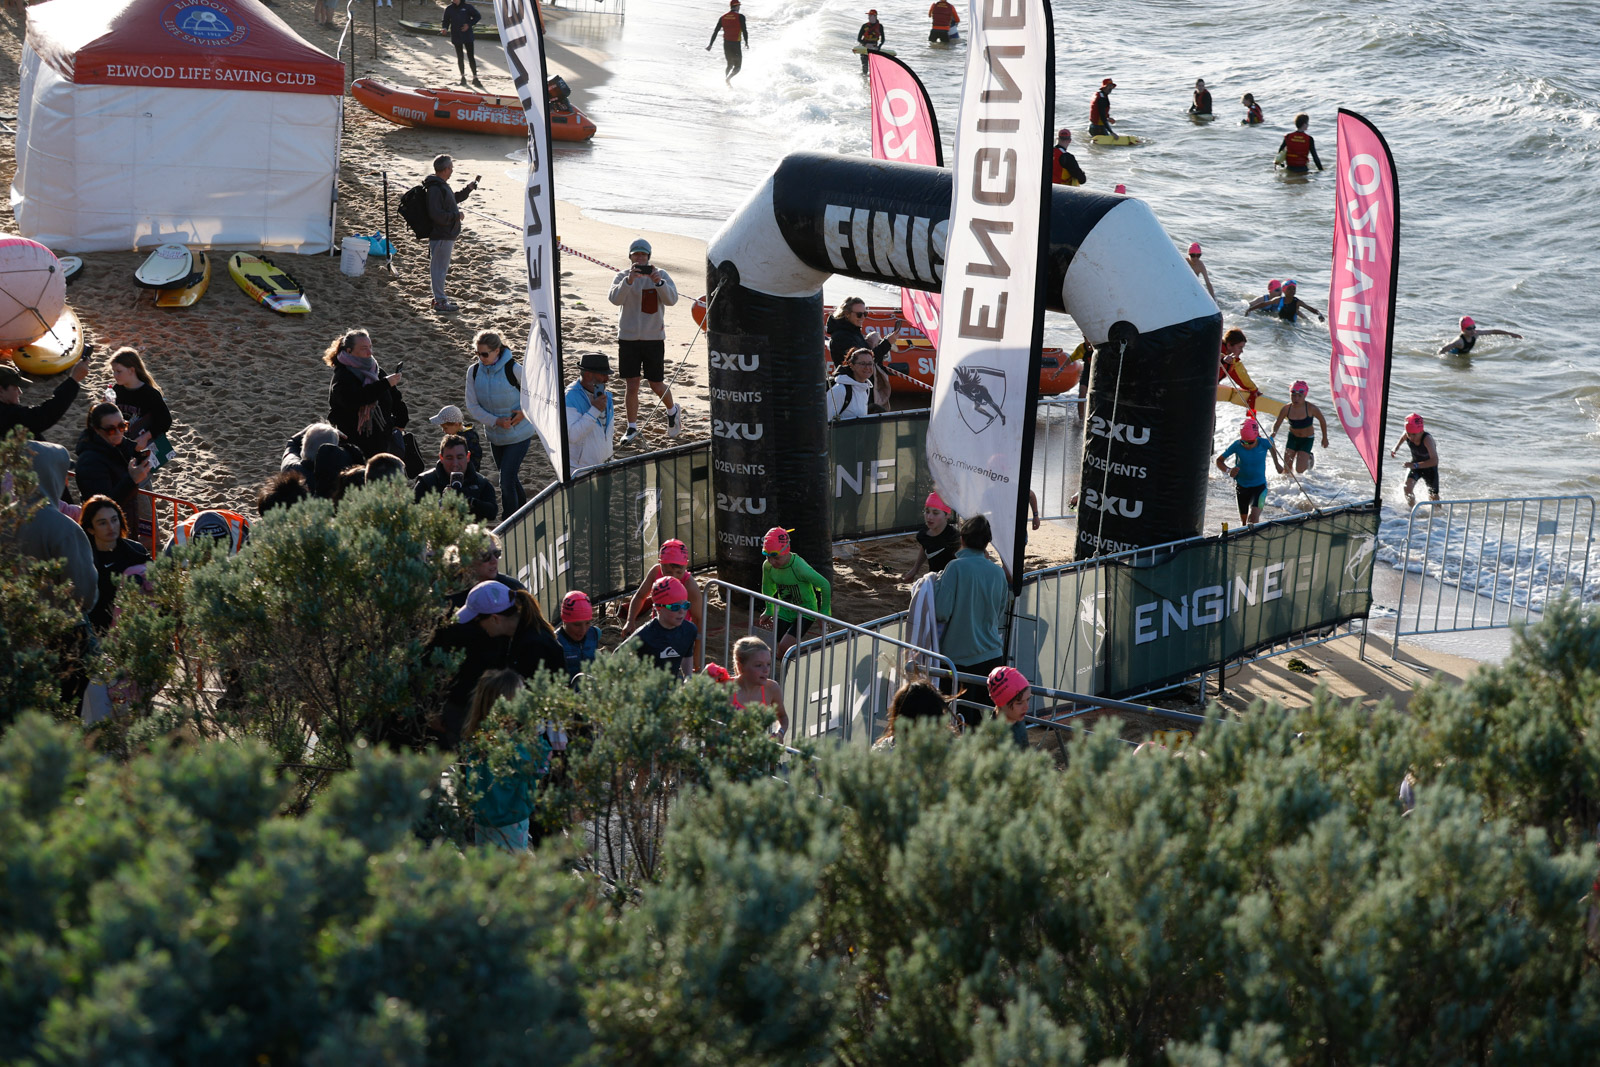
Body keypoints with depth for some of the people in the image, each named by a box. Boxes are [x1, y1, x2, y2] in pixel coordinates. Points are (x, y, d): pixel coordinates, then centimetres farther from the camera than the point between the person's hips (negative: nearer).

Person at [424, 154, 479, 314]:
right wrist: (456, 216, -18)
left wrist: (468, 188, 20)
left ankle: (440, 297, 31)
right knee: (439, 267, -3)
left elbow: (454, 198, 30)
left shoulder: (442, 185, 11)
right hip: (440, 236, -11)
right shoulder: (435, 189, -23)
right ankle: (440, 302, 4)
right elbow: (437, 215, -27)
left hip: (447, 235, 11)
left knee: (441, 267, 20)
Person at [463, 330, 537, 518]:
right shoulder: (474, 371, -7)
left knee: (507, 481, -11)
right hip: (495, 436, 5)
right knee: (510, 479, 19)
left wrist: (524, 412, -15)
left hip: (519, 434, -5)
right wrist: (496, 421, -17)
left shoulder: (512, 369, -19)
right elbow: (473, 406, -5)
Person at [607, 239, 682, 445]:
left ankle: (672, 410, 36)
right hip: (628, 338, 1)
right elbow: (615, 298, -20)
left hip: (654, 338, -1)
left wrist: (658, 282, -34)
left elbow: (671, 299, -17)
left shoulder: (661, 275, -2)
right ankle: (632, 428, 14)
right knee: (631, 386, 1)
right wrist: (629, 280, -36)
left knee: (657, 386, 7)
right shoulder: (622, 277, -1)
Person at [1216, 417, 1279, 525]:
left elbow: (1272, 444, 9)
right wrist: (1228, 471, -30)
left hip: (1259, 486, -2)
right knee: (1244, 520, 16)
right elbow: (1219, 461, -10)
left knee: (1253, 518, -22)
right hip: (1241, 487, 2)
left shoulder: (1264, 443, -18)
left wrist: (1276, 464, 14)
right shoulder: (1237, 445, -19)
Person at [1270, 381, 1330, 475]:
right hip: (1293, 438, 3)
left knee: (1299, 470, -10)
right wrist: (1274, 432, -30)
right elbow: (1277, 424, -7)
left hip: (1307, 440, -3)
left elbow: (1322, 421, -6)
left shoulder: (1311, 409, -23)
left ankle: (1309, 458, 25)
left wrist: (1325, 438, 3)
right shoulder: (1287, 409, -16)